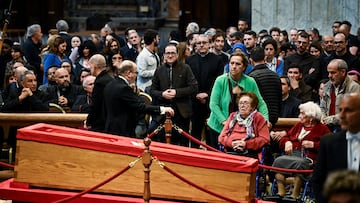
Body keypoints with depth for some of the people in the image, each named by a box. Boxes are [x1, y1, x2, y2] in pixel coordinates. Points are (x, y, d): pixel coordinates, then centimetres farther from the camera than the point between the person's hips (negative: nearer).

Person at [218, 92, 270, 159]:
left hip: (250, 153, -3)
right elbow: (222, 137, 17)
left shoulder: (258, 118, 13)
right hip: (230, 152, 3)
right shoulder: (233, 116, 23)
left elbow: (264, 139, 2)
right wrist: (231, 143, -5)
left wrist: (246, 144, -9)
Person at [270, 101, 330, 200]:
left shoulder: (322, 128, 8)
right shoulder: (299, 125, 27)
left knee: (299, 163, -39)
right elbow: (286, 137, 27)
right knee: (278, 161, -26)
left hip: (308, 158, -5)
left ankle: (295, 195, -35)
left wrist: (313, 144, -12)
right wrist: (287, 142, 5)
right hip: (292, 154, 5)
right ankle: (281, 192, -29)